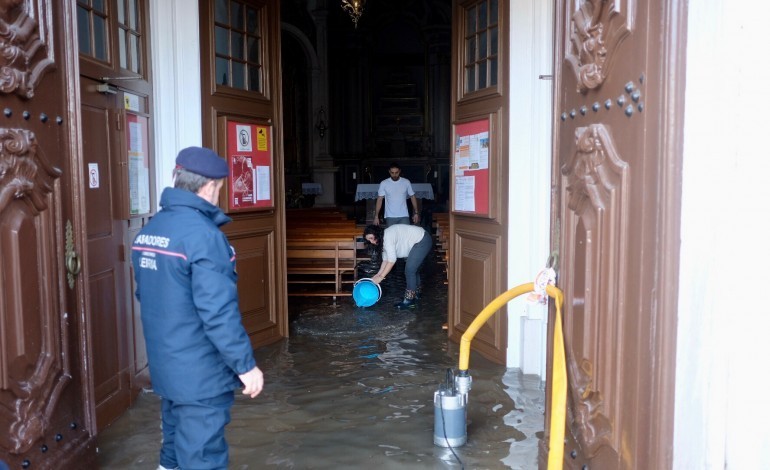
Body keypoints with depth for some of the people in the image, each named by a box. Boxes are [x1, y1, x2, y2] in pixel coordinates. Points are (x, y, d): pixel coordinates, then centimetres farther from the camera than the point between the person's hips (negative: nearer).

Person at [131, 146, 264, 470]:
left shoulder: (148, 230, 5)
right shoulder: (202, 234, -23)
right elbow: (218, 312, -26)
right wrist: (245, 364, -17)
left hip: (165, 366, 8)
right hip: (200, 374, -8)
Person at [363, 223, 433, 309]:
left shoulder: (388, 236, -23)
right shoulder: (383, 239, 7)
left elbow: (392, 260, -26)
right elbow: (385, 259, 9)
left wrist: (381, 277, -22)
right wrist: (378, 274, 1)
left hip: (423, 241, -10)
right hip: (418, 241, 10)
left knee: (409, 270, -11)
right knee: (413, 269, 18)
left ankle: (409, 299, -4)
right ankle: (417, 292, 34)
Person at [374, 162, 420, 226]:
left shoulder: (406, 182, 1)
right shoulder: (384, 183, -1)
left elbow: (412, 197, 9)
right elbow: (379, 200, -1)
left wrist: (416, 213, 2)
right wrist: (376, 216, -7)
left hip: (404, 216, 0)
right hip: (390, 217, 0)